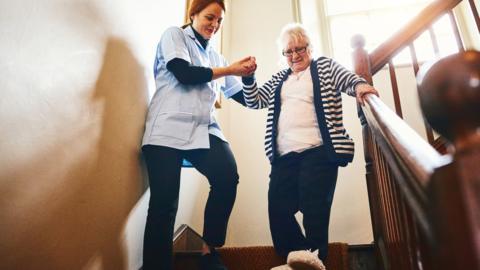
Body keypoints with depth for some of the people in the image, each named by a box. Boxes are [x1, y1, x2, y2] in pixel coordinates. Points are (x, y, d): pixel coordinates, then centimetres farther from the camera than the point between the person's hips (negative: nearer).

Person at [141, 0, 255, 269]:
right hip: (169, 129, -4)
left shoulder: (214, 55, 25)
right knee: (164, 202, -10)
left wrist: (246, 75, 7)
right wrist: (229, 69, -2)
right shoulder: (174, 35, 12)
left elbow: (242, 96, 25)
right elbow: (184, 74, -7)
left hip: (204, 130, 4)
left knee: (228, 177, -20)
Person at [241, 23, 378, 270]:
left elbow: (347, 79, -1)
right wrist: (248, 77, 4)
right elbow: (254, 101, 22)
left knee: (314, 213, -10)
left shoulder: (325, 66, 13)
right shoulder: (279, 79, 25)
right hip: (284, 157, 5)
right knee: (278, 212, -3)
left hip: (318, 152, -4)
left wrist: (359, 84, -25)